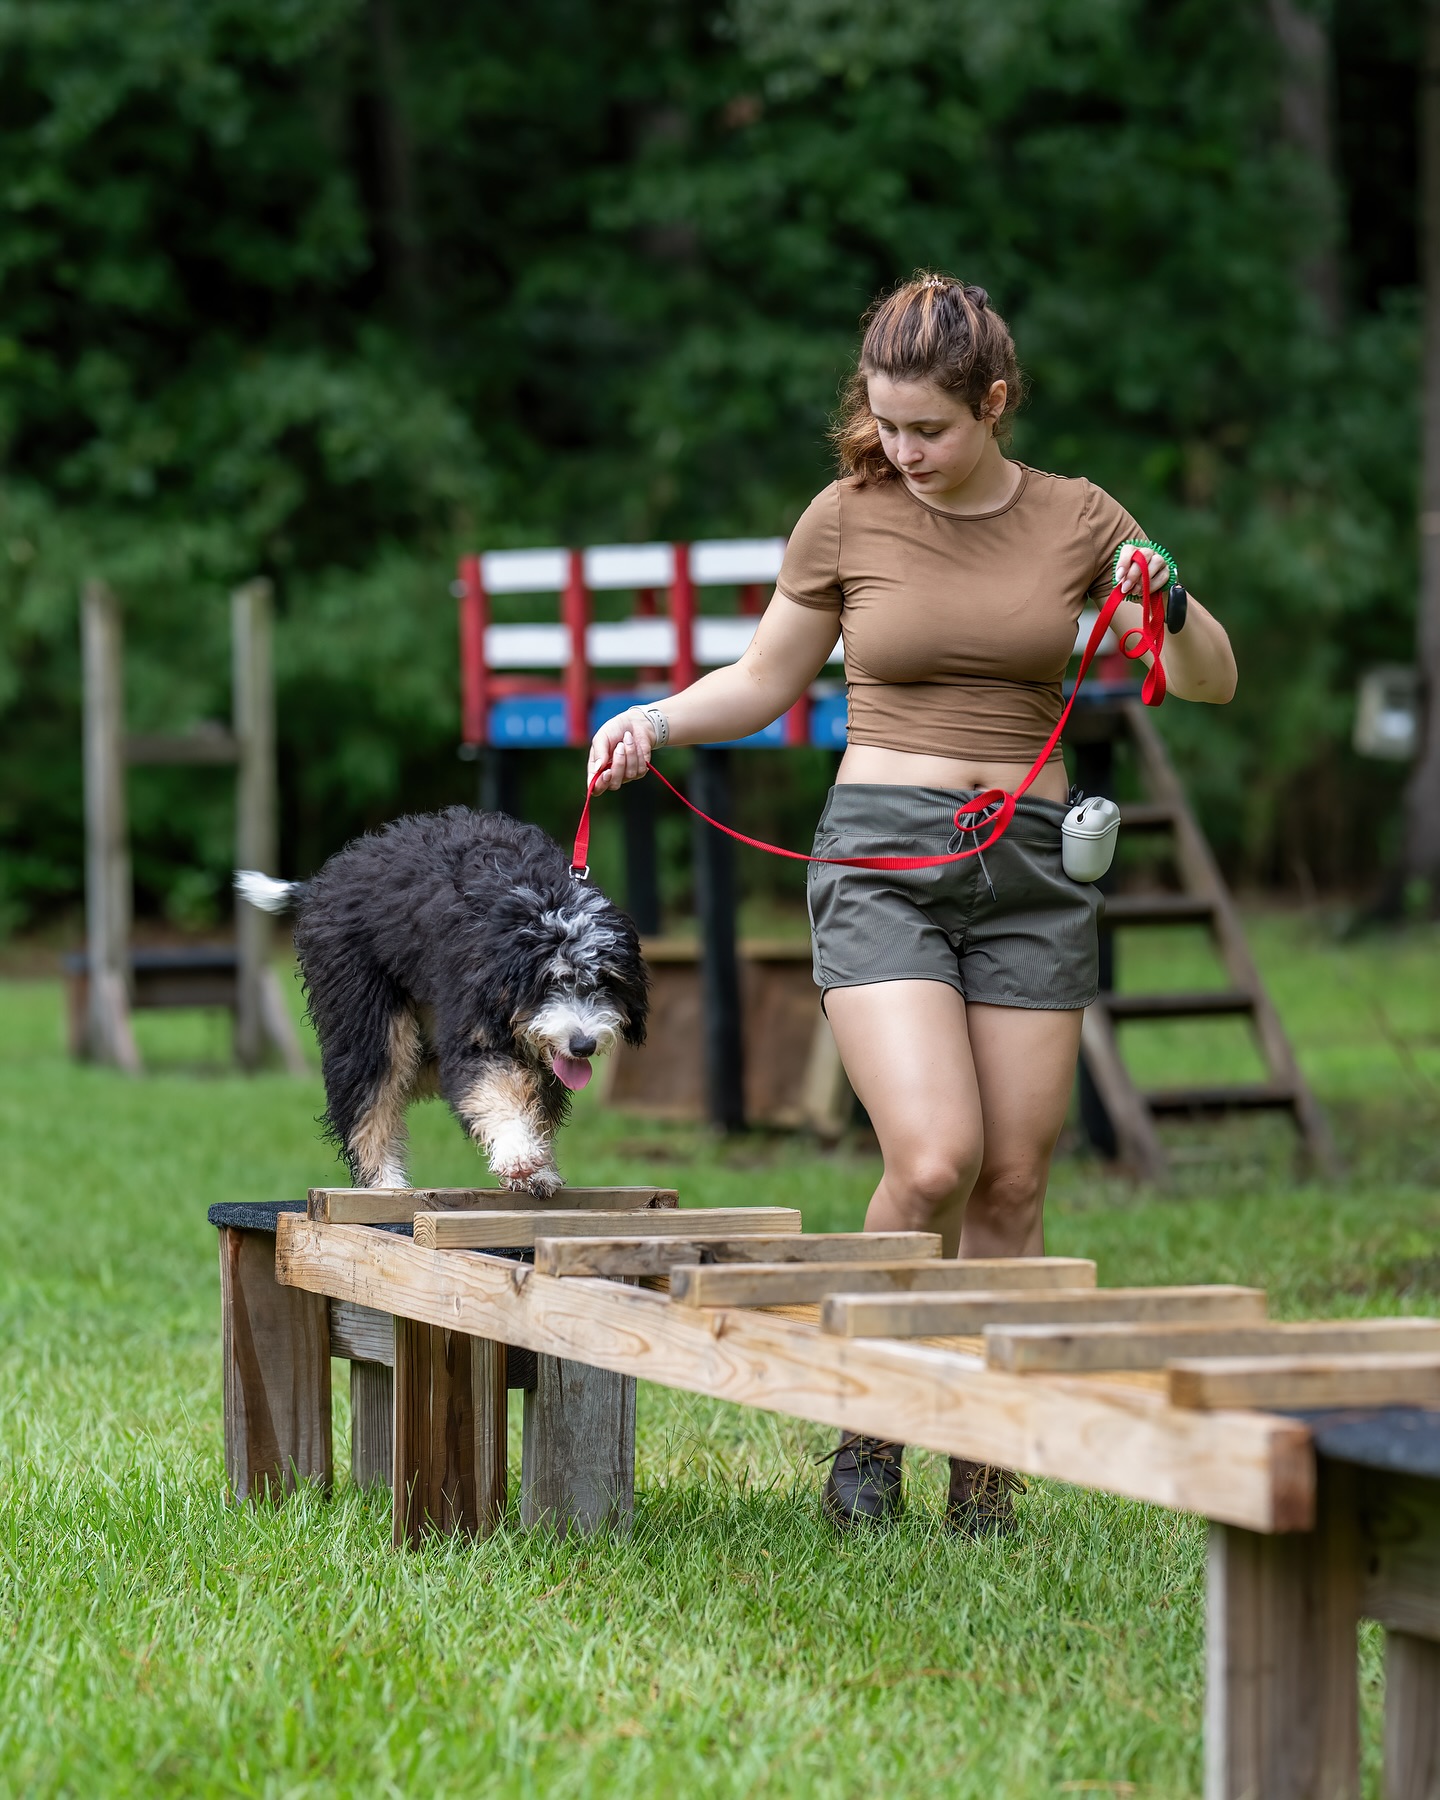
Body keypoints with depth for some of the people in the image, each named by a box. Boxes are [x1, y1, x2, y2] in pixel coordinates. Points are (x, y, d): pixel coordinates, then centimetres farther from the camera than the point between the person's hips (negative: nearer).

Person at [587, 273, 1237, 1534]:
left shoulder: (1075, 520, 5)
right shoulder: (848, 519, 1)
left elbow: (1213, 682, 10)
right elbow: (764, 683, 12)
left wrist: (1171, 603, -11)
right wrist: (657, 719, -6)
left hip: (1032, 865, 2)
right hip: (883, 855, -2)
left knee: (1013, 1186, 1)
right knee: (935, 1161, -18)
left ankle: (986, 1480, 11)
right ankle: (868, 1428, 4)